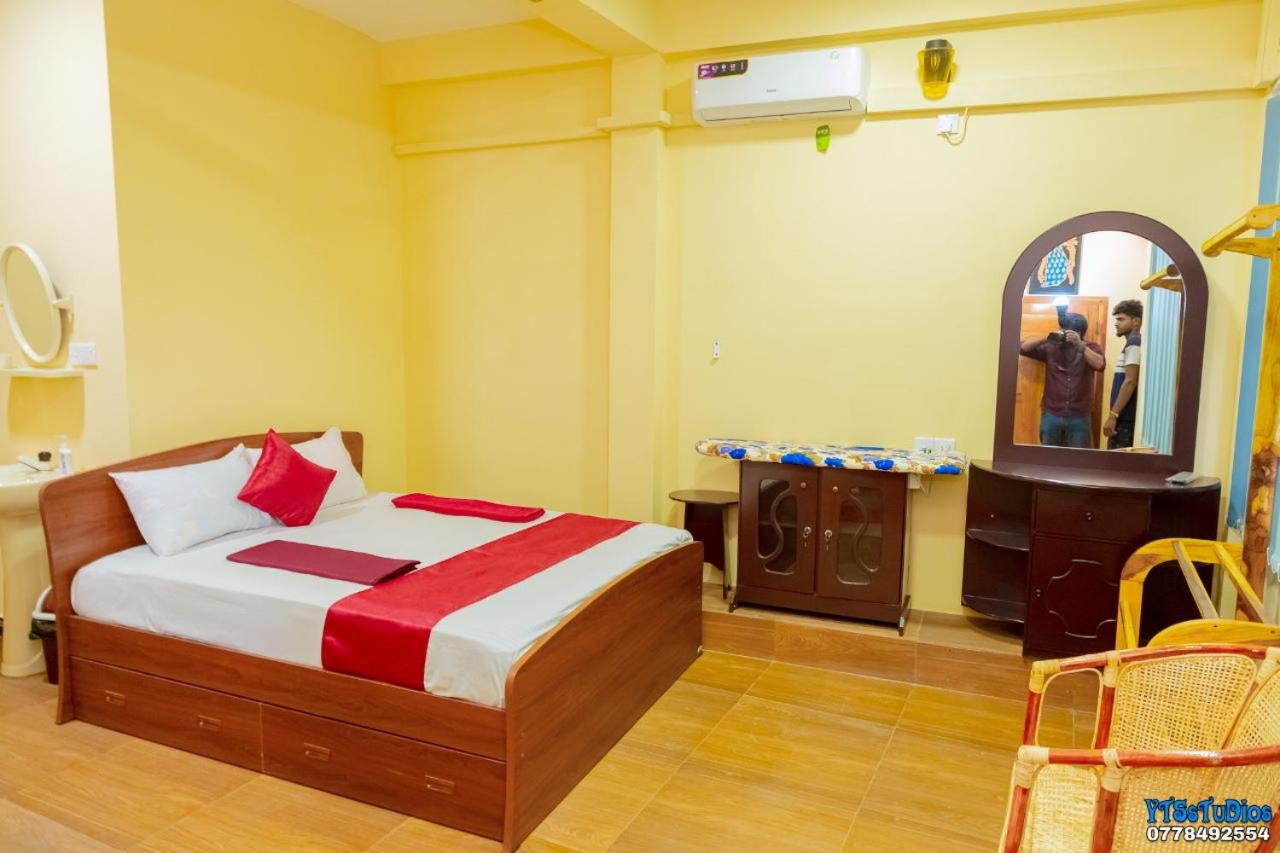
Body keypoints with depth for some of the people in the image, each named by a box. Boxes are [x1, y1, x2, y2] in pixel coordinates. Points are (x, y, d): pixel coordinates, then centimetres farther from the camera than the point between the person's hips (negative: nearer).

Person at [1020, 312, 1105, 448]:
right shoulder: (1051, 347, 4)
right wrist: (1045, 339, -13)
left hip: (1079, 418, -1)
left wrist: (1080, 345, -22)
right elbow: (1023, 348, -2)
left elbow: (1100, 364, -16)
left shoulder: (1091, 348, 3)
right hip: (1051, 415, 1)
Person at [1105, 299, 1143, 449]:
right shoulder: (1134, 343, 19)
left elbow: (1130, 382, -19)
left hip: (1126, 417, -9)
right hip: (1126, 416, 9)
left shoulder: (1134, 343, -10)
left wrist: (1113, 415, -21)